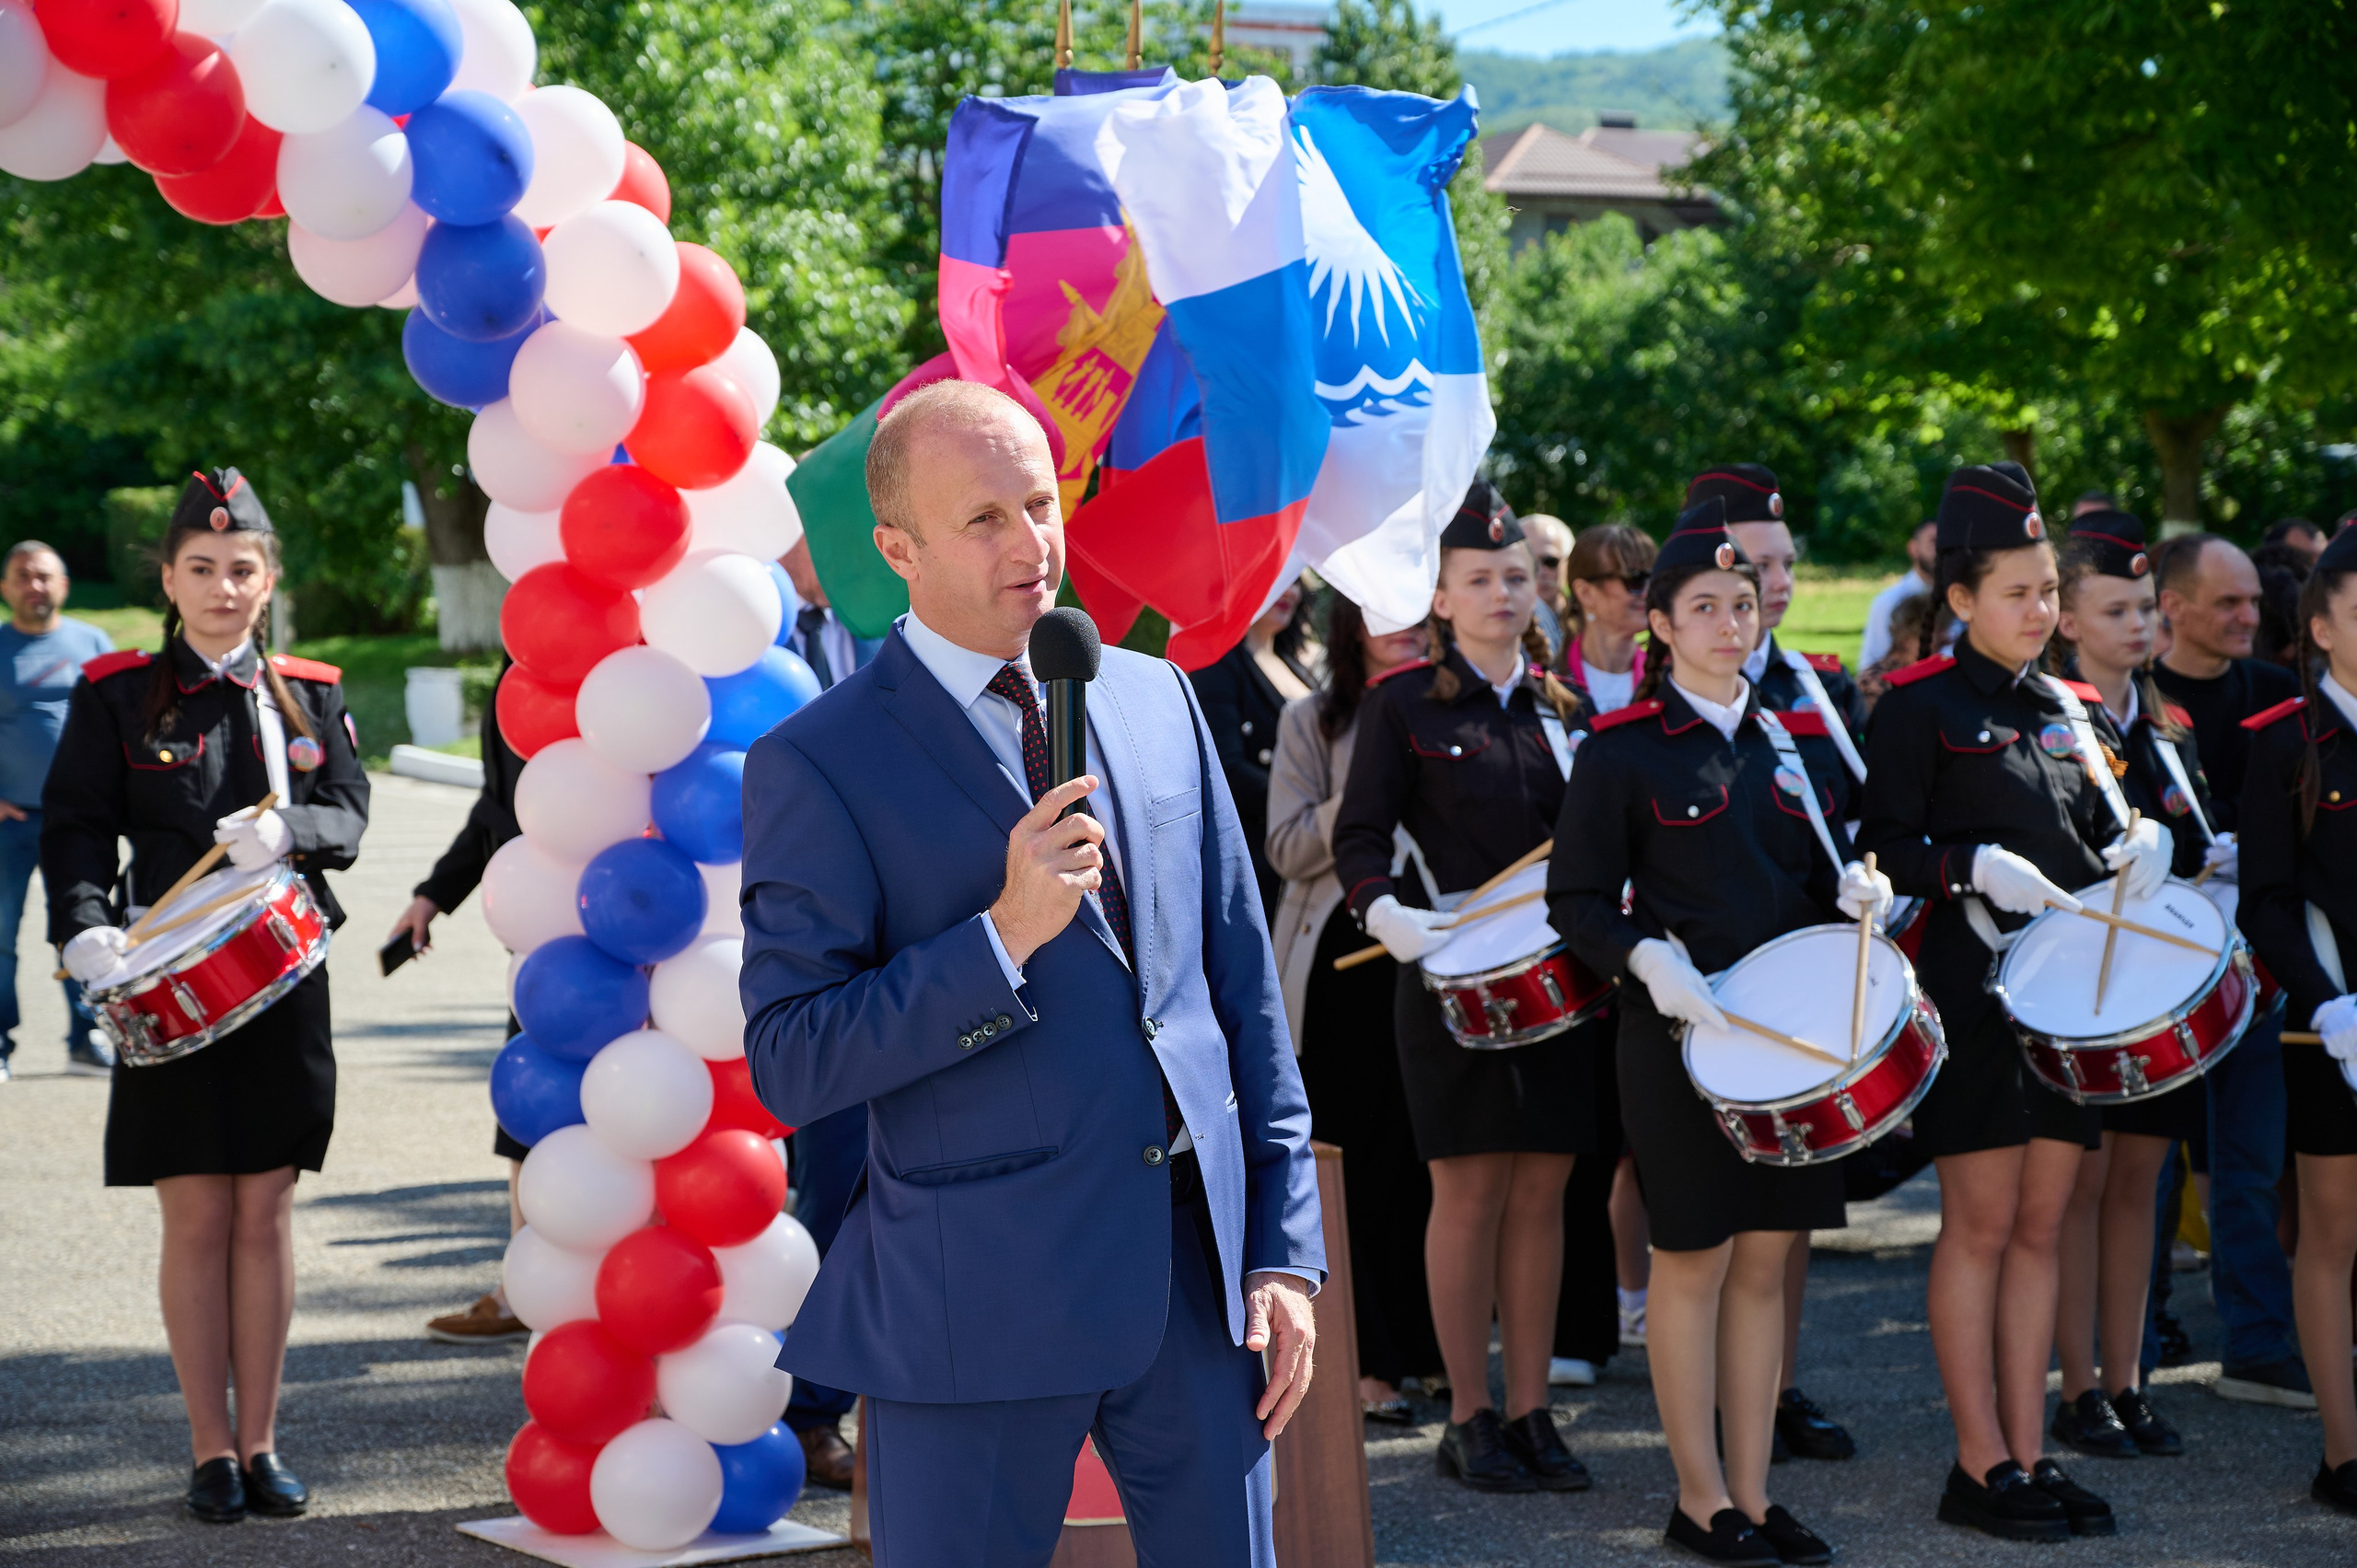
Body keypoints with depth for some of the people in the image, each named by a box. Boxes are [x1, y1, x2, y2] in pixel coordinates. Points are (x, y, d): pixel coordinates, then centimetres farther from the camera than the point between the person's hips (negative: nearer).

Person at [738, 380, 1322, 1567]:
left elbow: (1244, 988, 12)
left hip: (1199, 1274, 5)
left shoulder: (1158, 700, 10)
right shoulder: (820, 763, -6)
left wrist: (1285, 1248, 8)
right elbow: (790, 1068, -11)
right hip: (980, 1299, -4)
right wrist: (1001, 935, -19)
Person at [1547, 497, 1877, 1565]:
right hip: (1677, 1035, -5)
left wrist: (1858, 891, -3)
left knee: (1764, 1258, 8)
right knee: (1694, 1258, 0)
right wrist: (1649, 958, -21)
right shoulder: (1621, 751, -5)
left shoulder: (1789, 742, 12)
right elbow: (1576, 901, -5)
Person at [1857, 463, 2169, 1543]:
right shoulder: (1920, 708, -5)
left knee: (2040, 1225, 8)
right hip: (1974, 996, -6)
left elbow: (2103, 827, 20)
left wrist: (2141, 846, -1)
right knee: (1980, 1223, -2)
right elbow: (1882, 850, -8)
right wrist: (1979, 866, -22)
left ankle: (2030, 1454, 14)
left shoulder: (2067, 710, 14)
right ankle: (1981, 1465, 5)